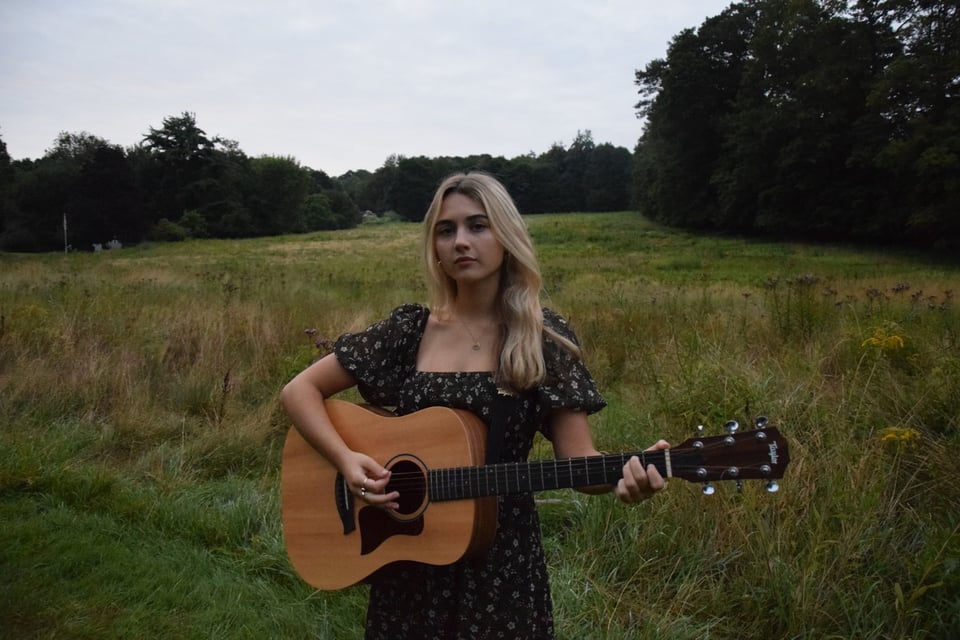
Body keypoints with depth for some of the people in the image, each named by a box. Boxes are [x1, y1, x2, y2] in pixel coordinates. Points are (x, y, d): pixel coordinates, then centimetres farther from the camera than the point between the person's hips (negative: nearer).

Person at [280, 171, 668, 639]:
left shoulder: (545, 340, -7)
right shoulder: (407, 331, -4)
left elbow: (577, 460, -9)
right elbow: (299, 391, 0)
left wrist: (624, 474, -30)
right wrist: (346, 460, -16)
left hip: (502, 553, -1)